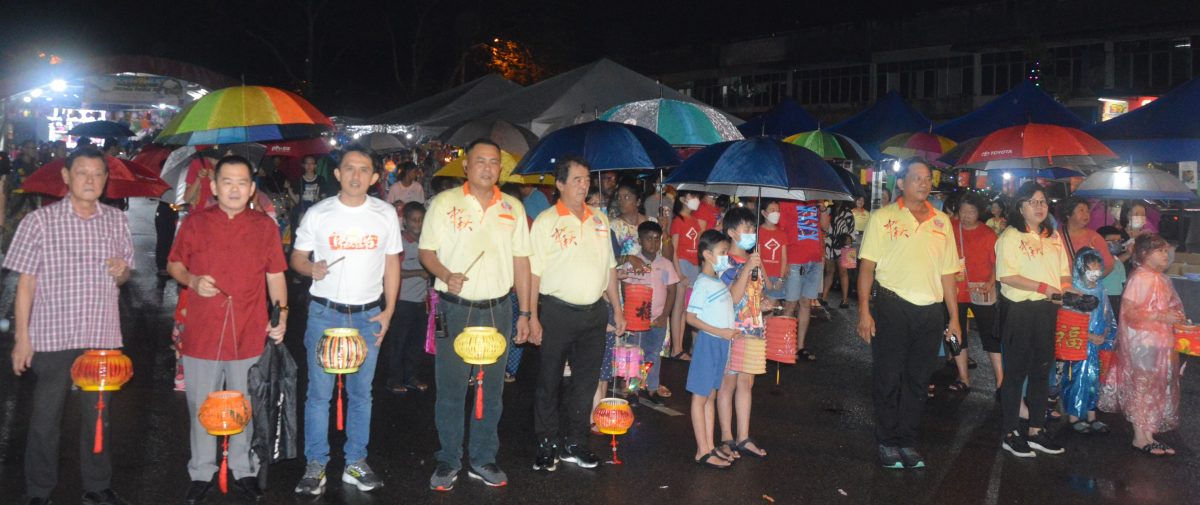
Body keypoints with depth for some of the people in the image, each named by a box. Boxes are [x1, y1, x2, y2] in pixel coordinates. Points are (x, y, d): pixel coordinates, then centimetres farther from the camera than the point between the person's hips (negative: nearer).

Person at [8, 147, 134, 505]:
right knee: (46, 420, 6)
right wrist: (22, 338, -7)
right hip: (52, 337, -3)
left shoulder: (116, 221, 6)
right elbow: (26, 282, -4)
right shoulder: (40, 221, -5)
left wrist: (121, 272, -9)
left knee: (99, 417, 13)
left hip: (103, 338, 3)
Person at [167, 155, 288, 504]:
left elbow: (275, 276, 6)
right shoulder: (195, 223, 0)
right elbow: (174, 265, 9)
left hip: (249, 335, 0)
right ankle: (201, 473, 27)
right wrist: (191, 280, -12)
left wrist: (282, 314, -4)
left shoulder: (265, 226, 2)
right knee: (202, 409, 11)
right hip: (201, 333, 0)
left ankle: (245, 469, 29)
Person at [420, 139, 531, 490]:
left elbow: (521, 261, 8)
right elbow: (427, 251, 0)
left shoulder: (513, 208, 7)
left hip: (498, 309, 3)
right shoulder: (444, 202, -1)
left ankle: (483, 460, 23)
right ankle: (448, 461, 18)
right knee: (450, 389, 3)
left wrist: (524, 313, 6)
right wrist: (446, 275, -21)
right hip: (455, 309, -2)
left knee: (492, 389, 10)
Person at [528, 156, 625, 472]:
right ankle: (547, 445, 19)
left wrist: (617, 309, 13)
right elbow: (533, 272, -8)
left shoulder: (599, 220, 10)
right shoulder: (546, 222, -5)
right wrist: (533, 318, -13)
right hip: (557, 312, -5)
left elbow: (609, 266, 16)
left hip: (594, 312, 5)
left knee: (586, 381, 10)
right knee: (549, 382, 6)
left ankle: (574, 444, 24)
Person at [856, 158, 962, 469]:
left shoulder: (942, 222, 12)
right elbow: (867, 265, -3)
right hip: (893, 307, -4)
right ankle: (887, 443, 16)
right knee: (889, 379, 2)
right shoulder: (883, 218, 0)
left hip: (931, 311, 4)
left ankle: (907, 441, 22)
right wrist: (864, 310, -11)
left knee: (917, 380, 10)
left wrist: (954, 317, 12)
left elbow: (947, 272, 14)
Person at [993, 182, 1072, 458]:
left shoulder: (1054, 236, 13)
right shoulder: (1010, 236, -8)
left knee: (1042, 370, 12)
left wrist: (1065, 286, -4)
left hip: (1047, 310, 7)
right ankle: (1011, 434, 9)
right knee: (1016, 371, 0)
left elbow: (1064, 271, 18)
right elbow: (1007, 275, -17)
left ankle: (1036, 431, 23)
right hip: (1019, 310, -7)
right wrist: (1043, 287, -20)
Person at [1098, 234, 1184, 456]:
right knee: (1143, 386, -3)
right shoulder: (1140, 278, -15)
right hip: (1142, 342, -9)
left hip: (1160, 342, 9)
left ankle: (1148, 434, 19)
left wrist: (1177, 320, 10)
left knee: (1157, 387, 11)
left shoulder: (1161, 279, 12)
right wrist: (1160, 317, -25)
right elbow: (1128, 311, -22)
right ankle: (1141, 437, 4)